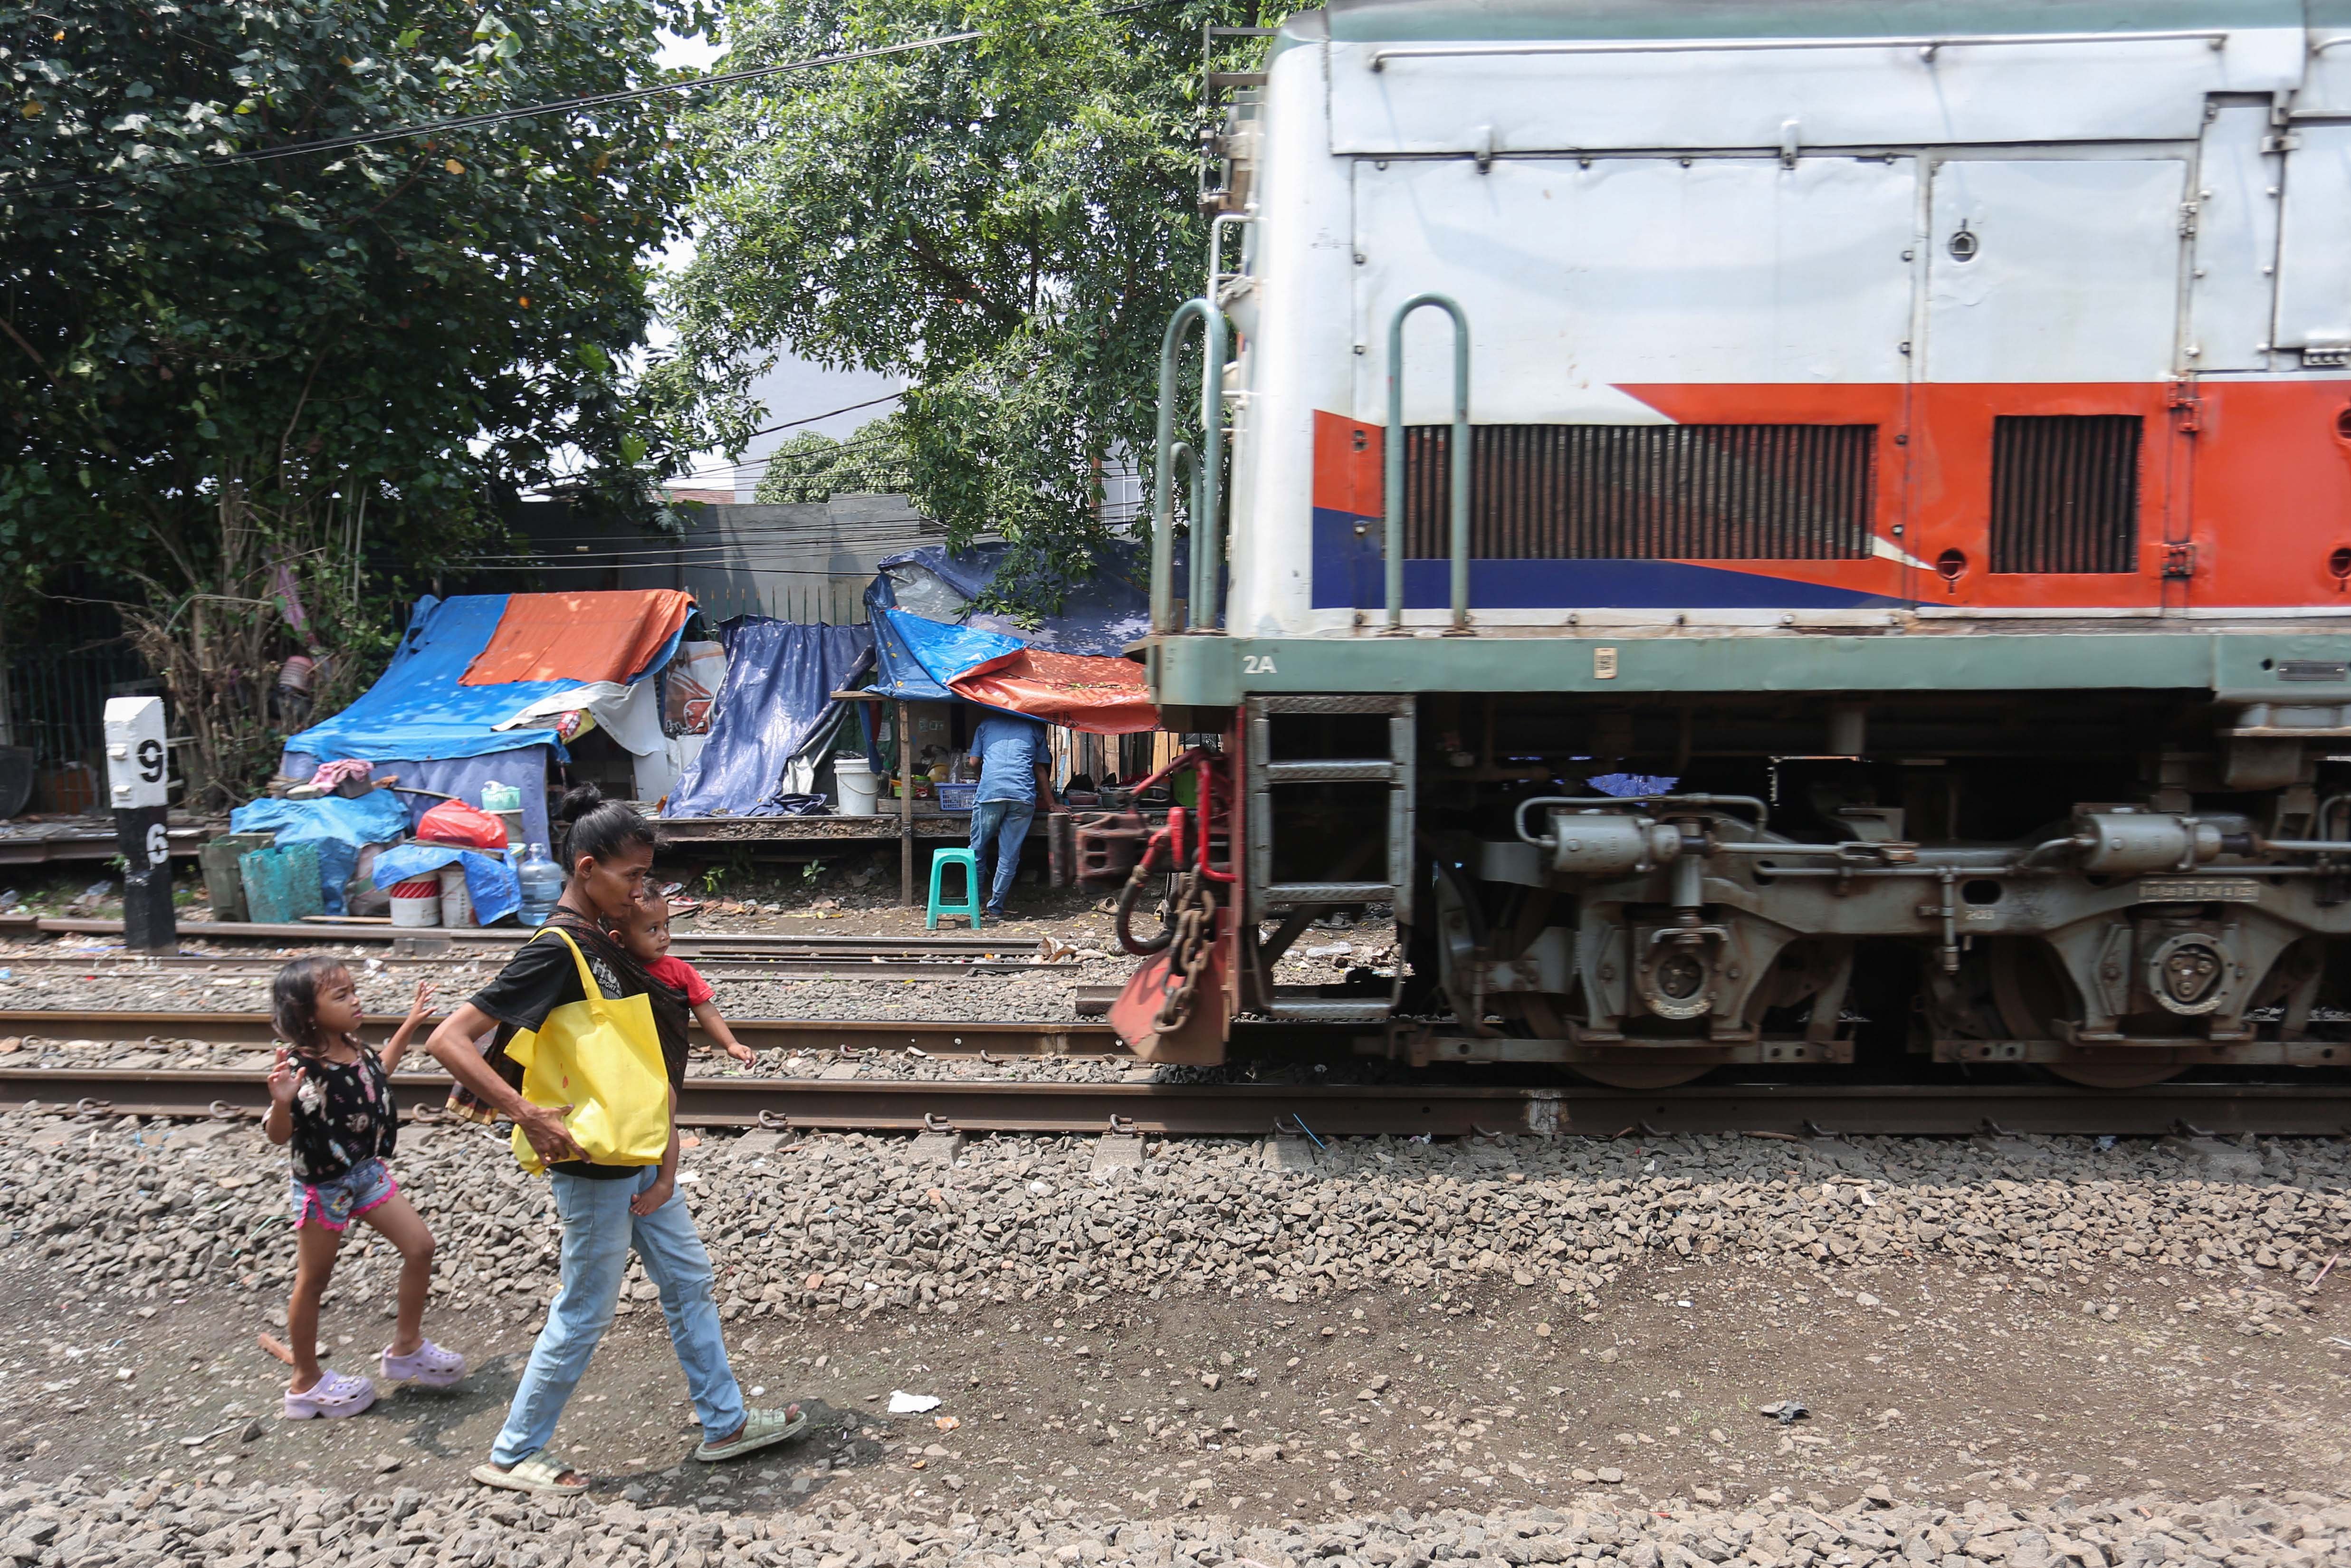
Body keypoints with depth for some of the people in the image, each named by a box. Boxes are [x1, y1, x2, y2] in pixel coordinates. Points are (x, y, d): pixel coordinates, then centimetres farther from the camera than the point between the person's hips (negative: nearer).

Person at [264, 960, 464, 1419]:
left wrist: (409, 1025, 19)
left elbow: (378, 1074, 20)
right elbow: (278, 1135, -25)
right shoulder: (301, 1067, -26)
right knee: (313, 1282, 10)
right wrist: (281, 1102, -46)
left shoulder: (354, 1047, -3)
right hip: (322, 1186, -7)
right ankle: (305, 1384, 28)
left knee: (420, 1246, 6)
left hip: (368, 1173, 7)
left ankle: (406, 1349, 23)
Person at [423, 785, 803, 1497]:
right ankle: (512, 1456, 25)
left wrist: (667, 1163, 5)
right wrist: (526, 1115, -27)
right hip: (594, 1168, -9)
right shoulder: (556, 951, -21)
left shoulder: (604, 937, 6)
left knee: (689, 1280, 17)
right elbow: (449, 1039, -25)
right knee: (584, 1315, 6)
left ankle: (725, 1422, 31)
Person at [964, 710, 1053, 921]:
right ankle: (996, 909, 5)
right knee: (1009, 856, 4)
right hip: (1023, 796, 0)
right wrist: (1051, 804, 27)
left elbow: (974, 762, 17)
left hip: (990, 793, 0)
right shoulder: (1034, 727, 21)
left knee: (977, 851, 12)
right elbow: (1041, 771, 21)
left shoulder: (986, 724, 21)